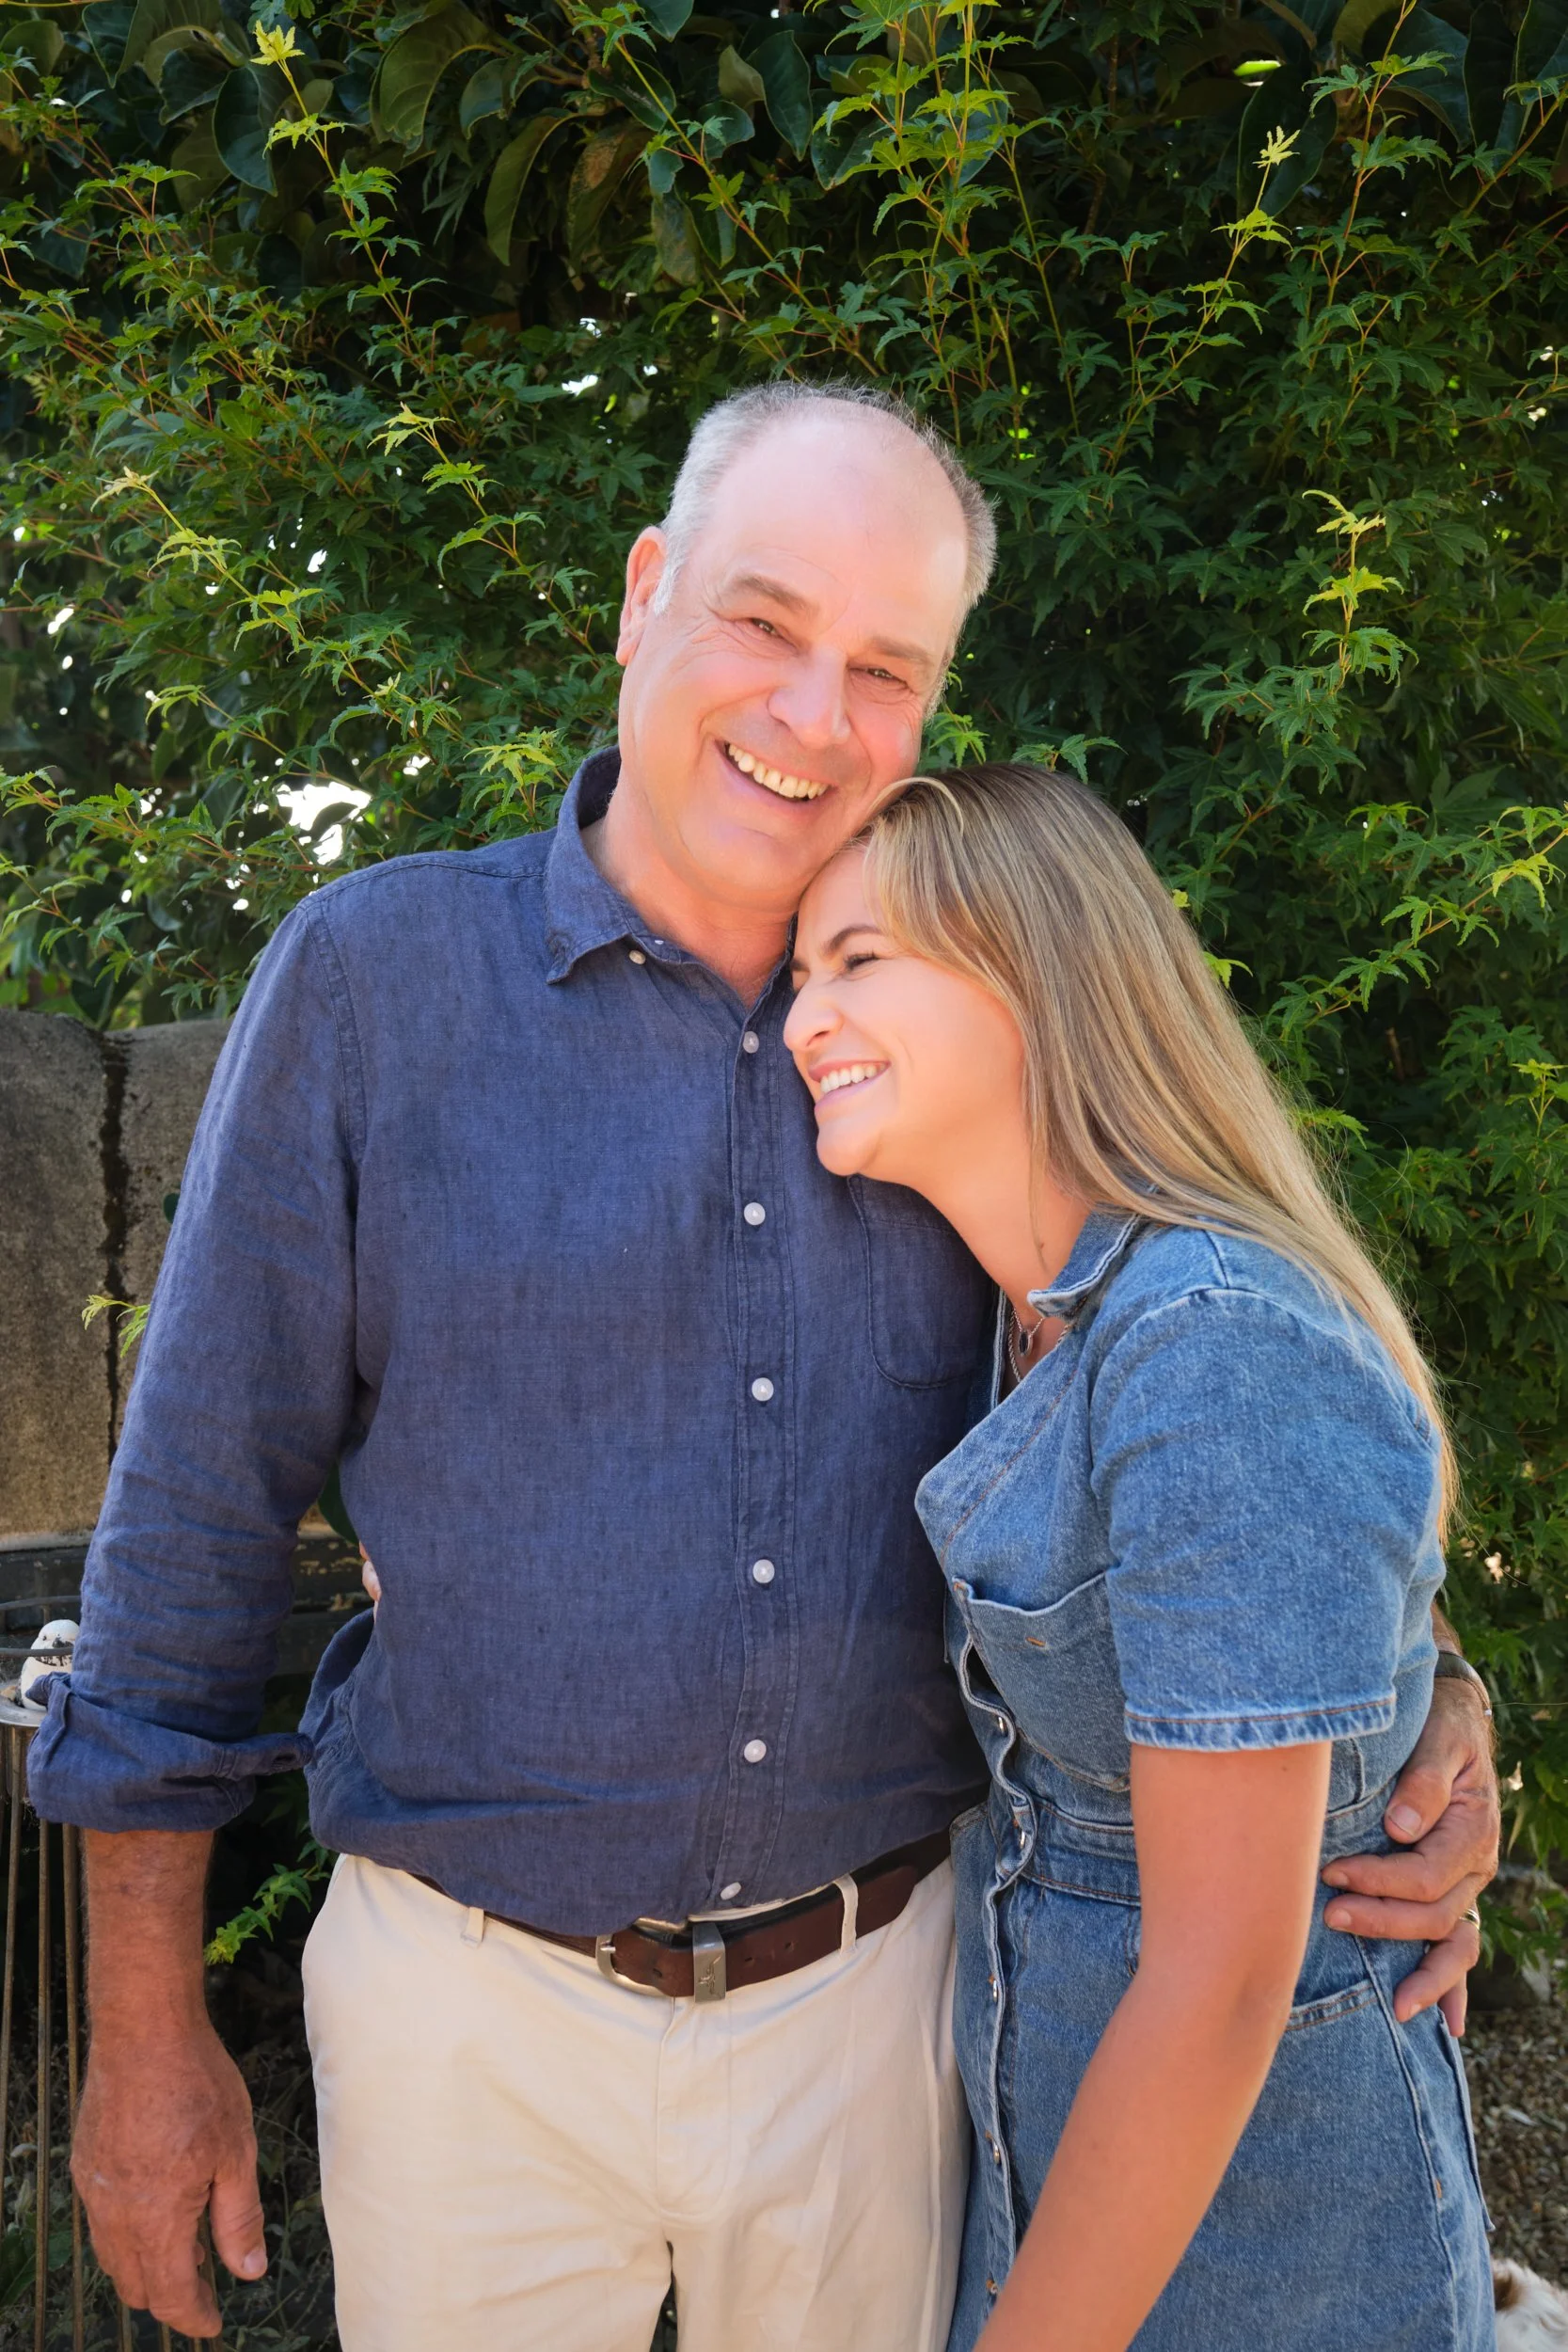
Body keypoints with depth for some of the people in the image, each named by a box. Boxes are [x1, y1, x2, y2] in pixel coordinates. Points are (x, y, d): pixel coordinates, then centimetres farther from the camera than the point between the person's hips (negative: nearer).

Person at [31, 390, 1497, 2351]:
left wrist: (1413, 1702, -9)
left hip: (873, 1984, 3)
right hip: (475, 2005, -2)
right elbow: (196, 1506, -5)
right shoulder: (377, 974, -8)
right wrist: (144, 2035, -2)